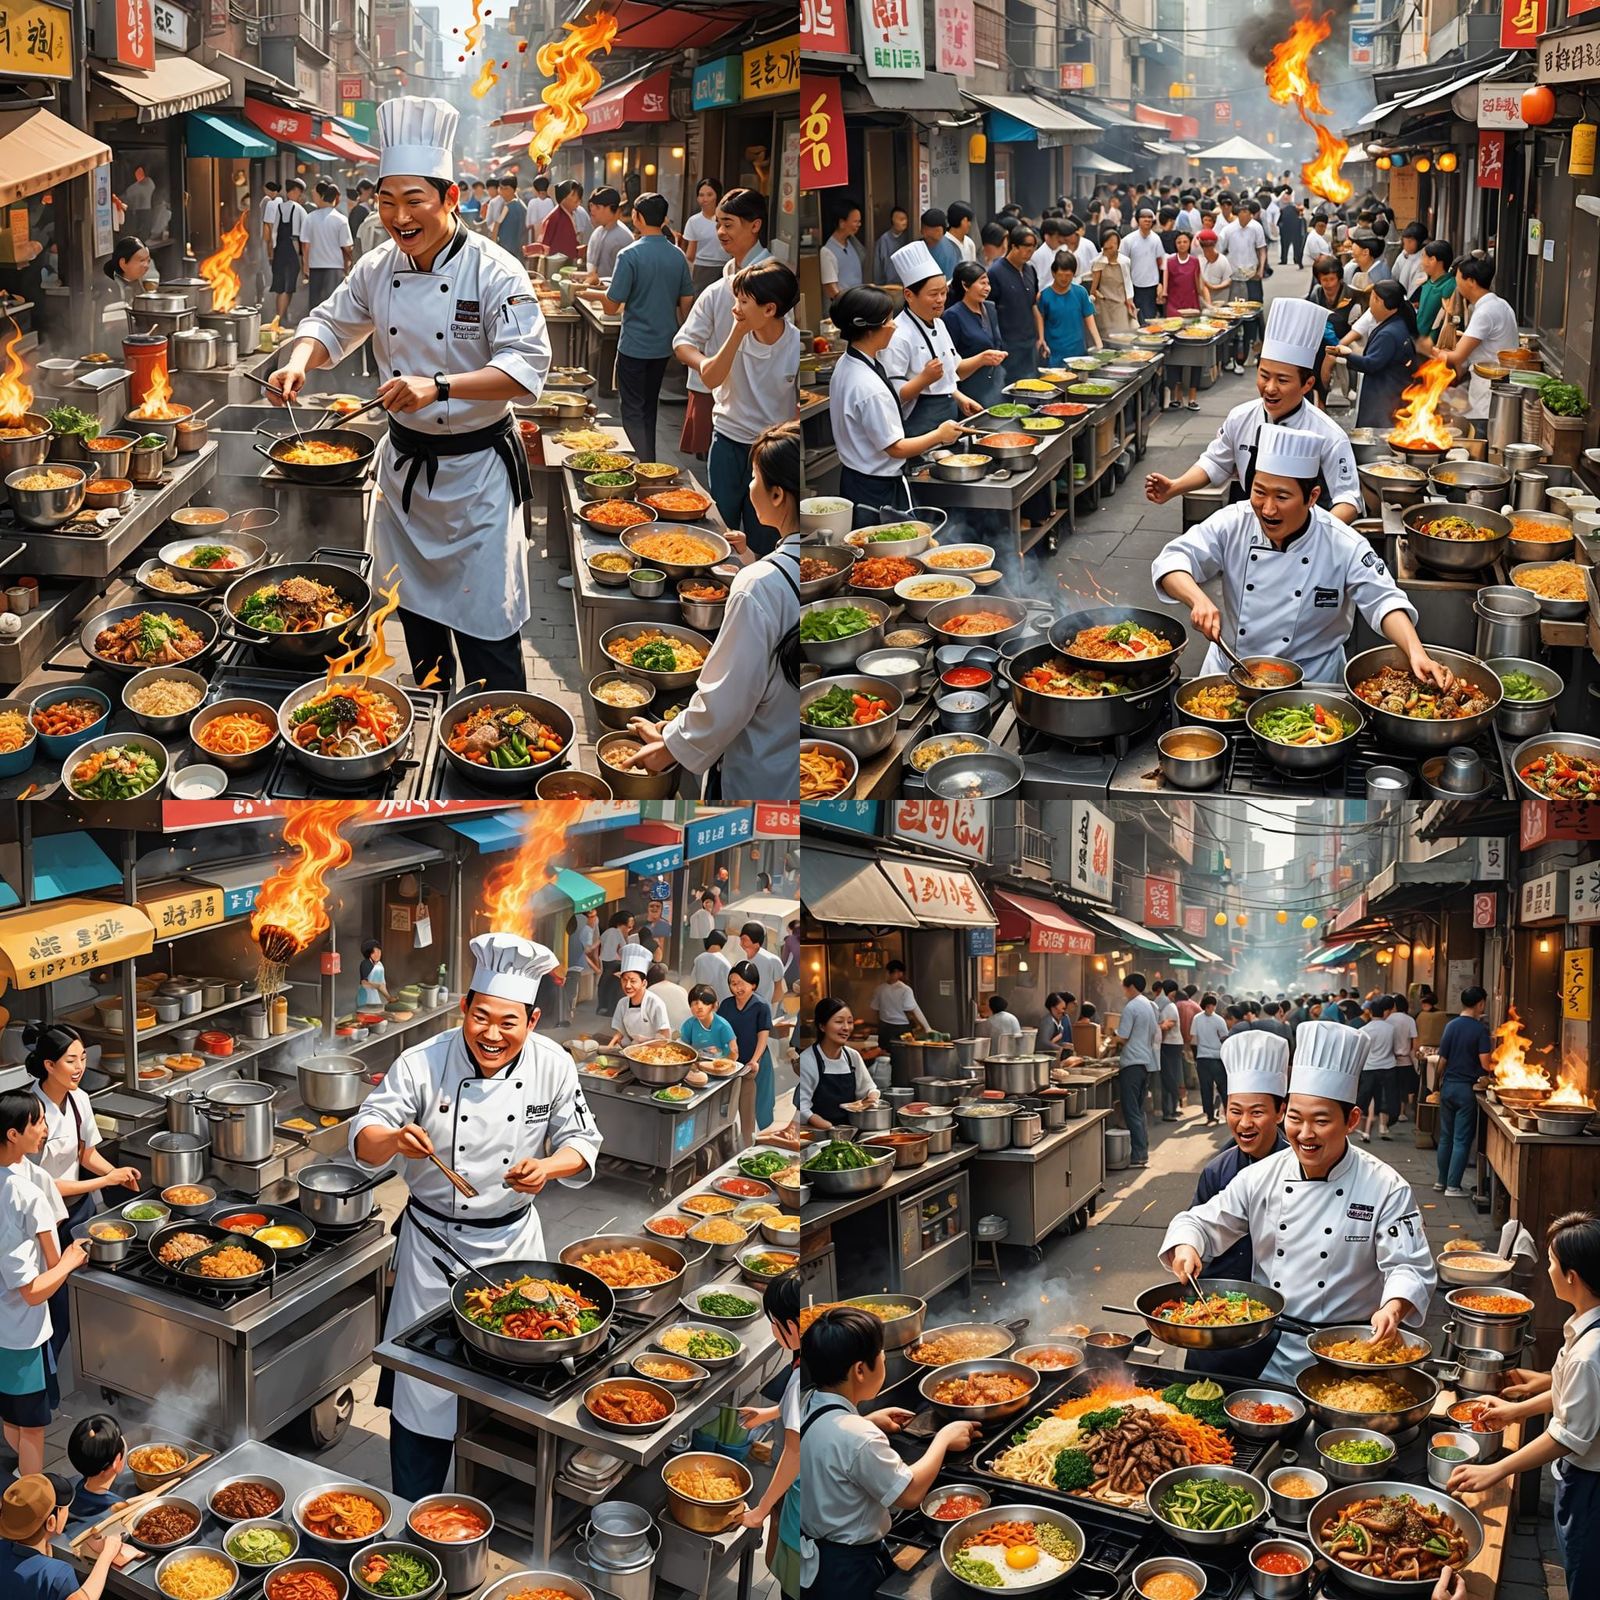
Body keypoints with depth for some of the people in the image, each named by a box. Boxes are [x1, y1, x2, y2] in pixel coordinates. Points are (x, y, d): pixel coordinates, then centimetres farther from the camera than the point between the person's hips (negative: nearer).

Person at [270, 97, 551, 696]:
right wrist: (301, 361, -9)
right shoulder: (378, 270, 0)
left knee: (485, 626, -5)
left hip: (475, 469, -6)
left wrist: (439, 387, -37)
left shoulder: (493, 271, -17)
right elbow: (331, 324, 14)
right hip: (404, 462, 6)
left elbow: (527, 365, -25)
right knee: (417, 612, 17)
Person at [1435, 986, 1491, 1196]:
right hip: (1467, 1088, -5)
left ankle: (1441, 1181, 21)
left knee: (1446, 1137, 15)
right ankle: (1453, 1185, 1)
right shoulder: (1480, 1029, -12)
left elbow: (1443, 1059, 7)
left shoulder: (1450, 1025, 4)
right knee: (1462, 1139, 1)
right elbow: (1485, 1064, -17)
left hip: (1448, 1086, 5)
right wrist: (1491, 1045, 3)